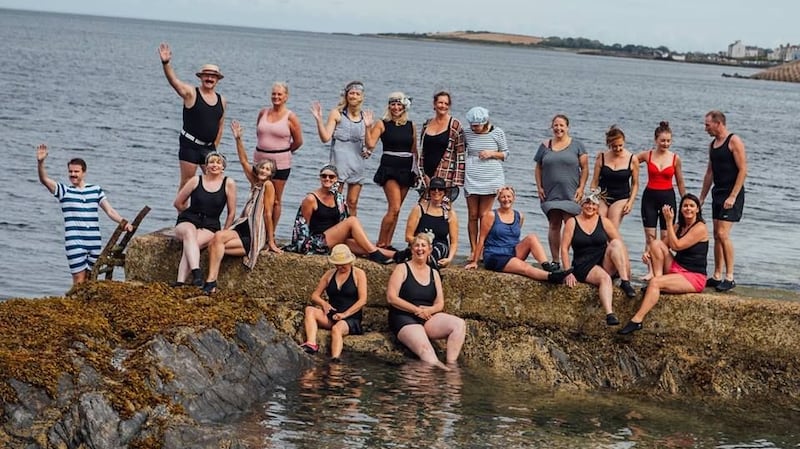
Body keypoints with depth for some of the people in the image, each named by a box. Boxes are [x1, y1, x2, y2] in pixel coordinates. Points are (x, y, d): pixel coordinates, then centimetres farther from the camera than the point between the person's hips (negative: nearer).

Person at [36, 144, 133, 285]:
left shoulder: (95, 190, 11)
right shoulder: (64, 191, 3)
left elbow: (110, 211, 11)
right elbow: (44, 180, -10)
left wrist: (123, 222, -6)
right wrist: (40, 162, -28)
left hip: (94, 242, 3)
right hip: (75, 243, -3)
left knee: (89, 279, 7)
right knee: (79, 279, -8)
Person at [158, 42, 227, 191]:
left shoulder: (222, 101, 10)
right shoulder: (191, 93, -5)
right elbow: (174, 81, -21)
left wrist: (215, 147, 10)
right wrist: (165, 63, -37)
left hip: (209, 147, 5)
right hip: (190, 145, -5)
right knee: (187, 182, -3)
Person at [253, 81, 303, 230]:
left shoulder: (290, 117, -6)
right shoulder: (263, 113, 6)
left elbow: (298, 142, 0)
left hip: (280, 162, -4)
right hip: (260, 159, 4)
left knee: (275, 200, 3)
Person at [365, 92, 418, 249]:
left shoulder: (411, 126, 10)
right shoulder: (382, 124, -1)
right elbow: (370, 144, -12)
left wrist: (416, 171, 14)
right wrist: (368, 127, -19)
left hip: (406, 170, 5)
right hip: (389, 168, -5)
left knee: (395, 209, 7)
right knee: (394, 208, -15)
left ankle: (387, 244, 13)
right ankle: (380, 244, -7)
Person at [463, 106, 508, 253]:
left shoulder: (497, 133, -1)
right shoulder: (467, 133, 3)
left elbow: (505, 154, 8)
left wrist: (492, 154, -10)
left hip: (491, 178, -1)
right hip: (471, 178, 1)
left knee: (484, 215, -2)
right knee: (472, 215, 2)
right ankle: (473, 250, 9)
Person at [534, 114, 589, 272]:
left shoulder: (576, 145, 4)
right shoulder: (545, 146, 11)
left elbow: (585, 168, 3)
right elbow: (538, 168, 14)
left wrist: (581, 188, -6)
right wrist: (539, 187, 3)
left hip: (570, 194, -3)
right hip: (550, 193, 3)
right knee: (554, 225, 5)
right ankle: (555, 261, 10)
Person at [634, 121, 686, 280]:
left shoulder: (675, 158, 0)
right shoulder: (647, 155, -1)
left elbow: (680, 183, 9)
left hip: (668, 197, 0)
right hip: (650, 196, 0)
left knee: (666, 237, 2)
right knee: (649, 235, 0)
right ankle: (650, 271, 3)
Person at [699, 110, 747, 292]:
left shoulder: (734, 141, -11)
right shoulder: (712, 144, 14)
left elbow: (743, 170, -16)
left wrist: (733, 196, -21)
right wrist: (702, 198, 19)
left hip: (732, 194, -8)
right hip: (718, 192, 8)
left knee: (723, 234, -14)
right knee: (717, 235, 9)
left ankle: (730, 278, -9)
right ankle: (717, 276, 14)